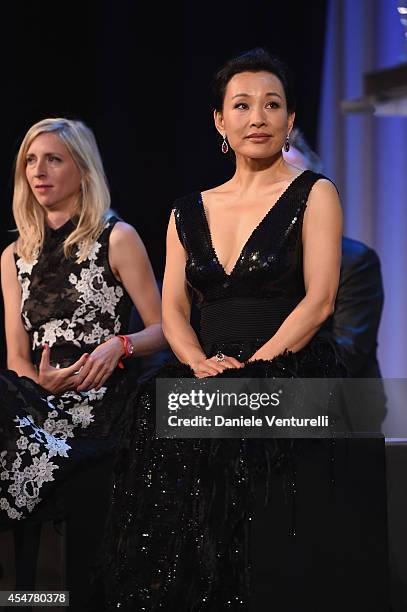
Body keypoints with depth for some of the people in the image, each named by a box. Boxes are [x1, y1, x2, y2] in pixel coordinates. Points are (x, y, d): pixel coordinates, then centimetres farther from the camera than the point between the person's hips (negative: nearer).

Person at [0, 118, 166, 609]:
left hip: (100, 409, -3)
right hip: (40, 406, 4)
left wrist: (118, 345, -20)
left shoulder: (117, 239, 4)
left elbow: (161, 330, 2)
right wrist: (44, 383, -13)